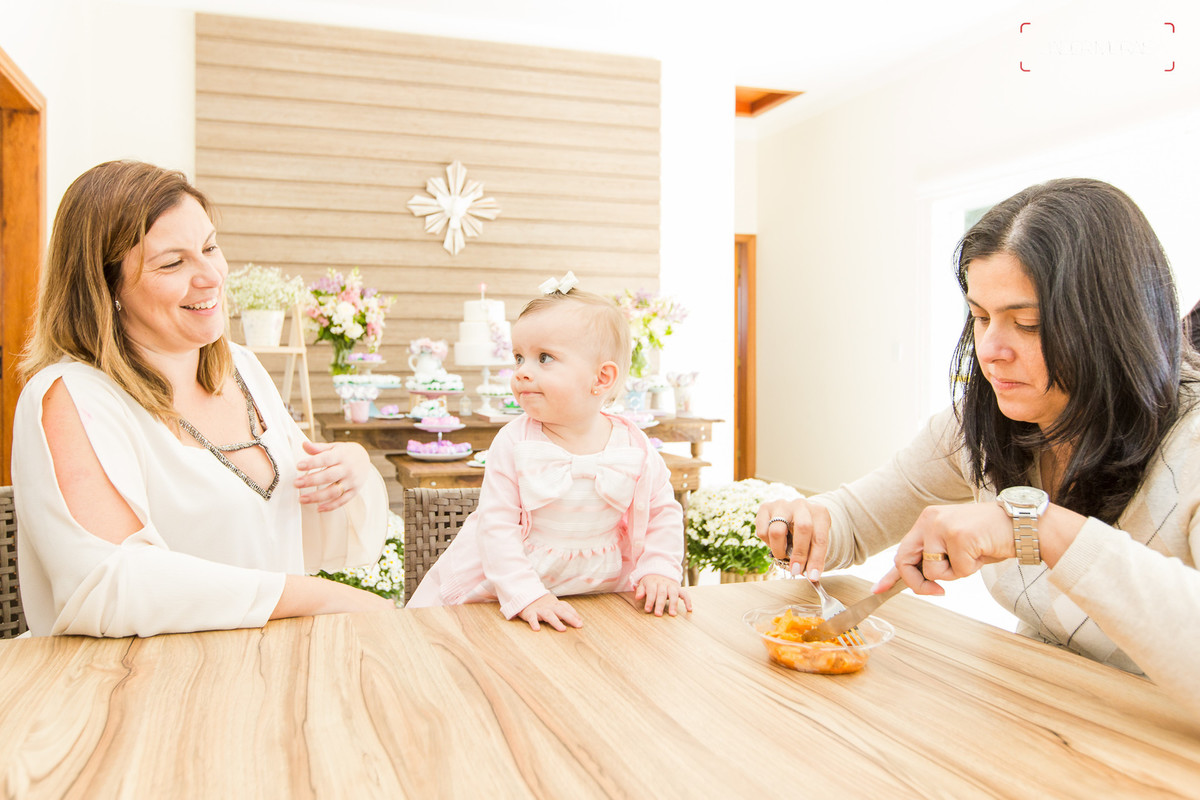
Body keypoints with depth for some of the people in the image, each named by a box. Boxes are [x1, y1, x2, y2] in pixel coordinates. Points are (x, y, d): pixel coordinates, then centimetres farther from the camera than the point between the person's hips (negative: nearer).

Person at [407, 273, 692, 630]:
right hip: (508, 588, -2)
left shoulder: (635, 449, -9)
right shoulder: (513, 443, -14)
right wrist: (525, 595, -24)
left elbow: (664, 513, 5)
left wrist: (658, 572, -7)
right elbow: (496, 524, -16)